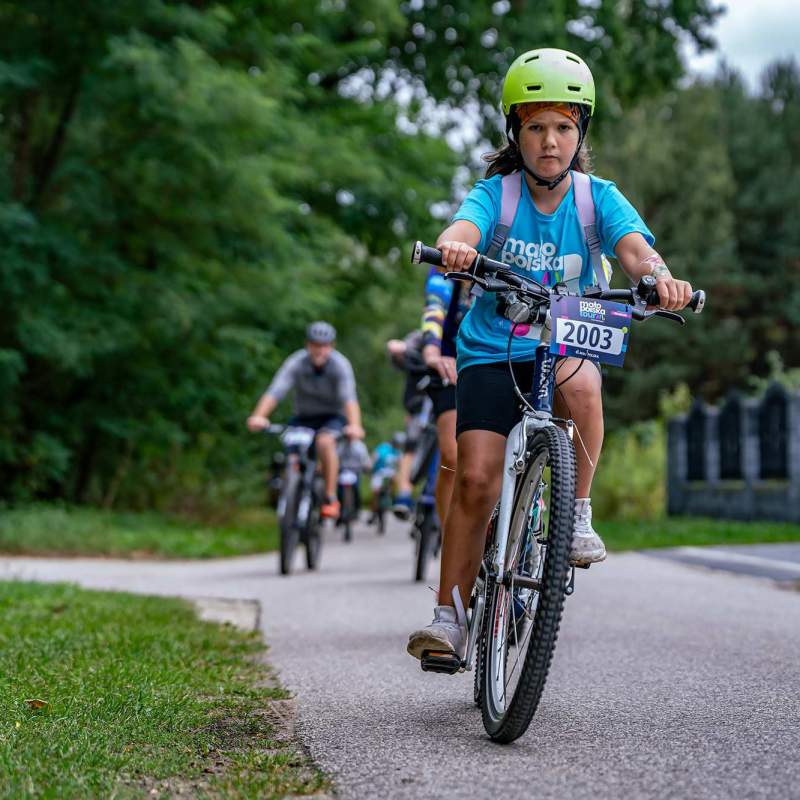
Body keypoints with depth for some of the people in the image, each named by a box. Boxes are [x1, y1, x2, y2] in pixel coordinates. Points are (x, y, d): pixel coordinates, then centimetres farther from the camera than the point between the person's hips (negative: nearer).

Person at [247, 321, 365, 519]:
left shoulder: (340, 365, -21)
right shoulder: (296, 363, -19)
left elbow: (349, 398, -34)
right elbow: (275, 391, -32)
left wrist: (354, 425, -53)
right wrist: (258, 416, -50)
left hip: (333, 416, -2)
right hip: (304, 417, 2)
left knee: (325, 441, -33)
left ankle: (330, 498, -23)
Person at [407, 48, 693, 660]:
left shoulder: (598, 198, -4)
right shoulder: (495, 193, -7)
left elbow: (633, 245, -22)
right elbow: (463, 229, -28)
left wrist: (659, 276, -46)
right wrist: (453, 247, -54)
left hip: (568, 346, 1)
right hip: (493, 351, 0)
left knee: (580, 383, -35)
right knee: (475, 478, -14)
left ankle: (579, 514, -14)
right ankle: (450, 617, -3)